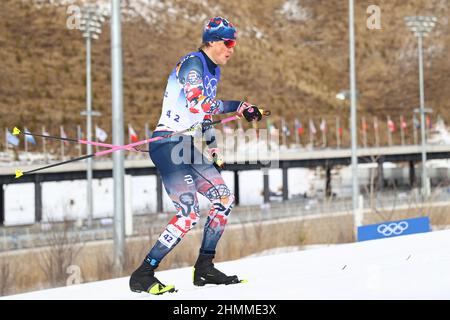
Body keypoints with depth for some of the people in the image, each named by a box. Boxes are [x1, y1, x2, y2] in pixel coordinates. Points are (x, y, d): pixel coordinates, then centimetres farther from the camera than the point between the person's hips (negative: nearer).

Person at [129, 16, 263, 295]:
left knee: (224, 199, 6)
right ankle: (143, 275, -11)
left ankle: (204, 268, 14)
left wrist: (214, 149, 18)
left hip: (188, 147, 10)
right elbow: (197, 103, -25)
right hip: (168, 144, -10)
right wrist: (239, 107, -18)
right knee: (189, 213, -18)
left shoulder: (213, 70, 17)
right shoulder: (193, 62, -12)